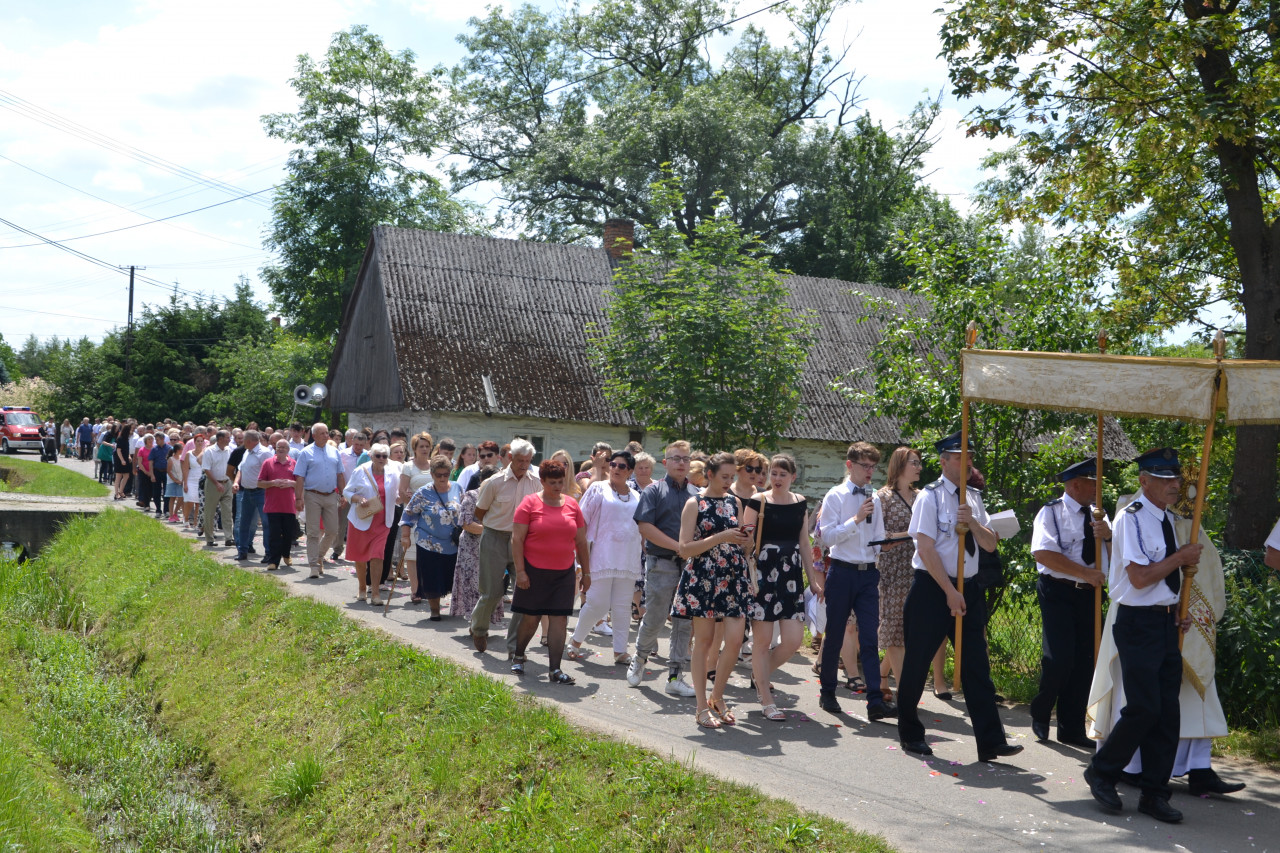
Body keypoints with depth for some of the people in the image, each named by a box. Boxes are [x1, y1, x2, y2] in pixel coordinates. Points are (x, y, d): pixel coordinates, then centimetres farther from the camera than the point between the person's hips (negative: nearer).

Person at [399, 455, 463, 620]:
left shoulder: (457, 489, 3)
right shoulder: (423, 493, -5)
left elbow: (464, 513, 15)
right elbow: (408, 514, 1)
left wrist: (463, 533, 13)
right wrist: (405, 536, -5)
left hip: (454, 544, 2)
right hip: (429, 544, -2)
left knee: (453, 579, 6)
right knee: (432, 580, -1)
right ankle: (434, 609, 18)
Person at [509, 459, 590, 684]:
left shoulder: (572, 505, 7)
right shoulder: (530, 503, -4)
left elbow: (581, 542, 12)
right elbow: (517, 539, -7)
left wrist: (586, 572, 11)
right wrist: (520, 571, -12)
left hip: (563, 572, 3)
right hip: (534, 571, -3)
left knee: (559, 619, -2)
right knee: (531, 617, 7)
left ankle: (555, 670, 2)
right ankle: (518, 657, 32)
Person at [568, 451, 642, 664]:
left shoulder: (636, 496, 14)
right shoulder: (598, 489, 1)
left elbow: (642, 527, 20)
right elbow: (582, 520, -2)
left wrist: (645, 551, 13)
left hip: (628, 559, 4)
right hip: (602, 557, -4)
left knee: (621, 607, 6)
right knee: (597, 604, -6)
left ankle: (620, 651, 11)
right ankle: (576, 640, 15)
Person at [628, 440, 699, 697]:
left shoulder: (696, 494, 12)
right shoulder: (654, 490, 0)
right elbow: (645, 527, -10)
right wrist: (678, 546, -15)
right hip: (661, 565, -4)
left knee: (685, 623, 3)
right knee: (654, 618, 2)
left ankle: (675, 677, 11)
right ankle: (639, 659, 29)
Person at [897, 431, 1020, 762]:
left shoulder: (973, 498, 10)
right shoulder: (931, 496, -9)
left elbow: (990, 544, 8)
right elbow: (926, 550, -15)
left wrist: (972, 523, -12)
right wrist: (950, 592, -16)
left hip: (968, 587, 6)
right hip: (932, 587, -5)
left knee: (977, 666, 2)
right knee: (917, 663, 5)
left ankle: (990, 742, 3)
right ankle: (910, 733, 21)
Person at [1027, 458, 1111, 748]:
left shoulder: (1096, 516, 13)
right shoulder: (1052, 513, -5)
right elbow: (1043, 553, -17)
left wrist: (1108, 535, -12)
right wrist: (1084, 572, -20)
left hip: (1088, 594, 6)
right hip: (1058, 591, -6)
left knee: (1084, 662, 6)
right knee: (1059, 659, -12)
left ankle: (1072, 729, 17)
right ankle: (1040, 716, 13)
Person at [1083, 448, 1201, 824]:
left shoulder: (1167, 518, 12)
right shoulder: (1132, 518, -15)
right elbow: (1140, 578, -20)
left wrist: (1177, 610, 5)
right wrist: (1181, 557, -12)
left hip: (1167, 623, 8)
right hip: (1139, 623, -8)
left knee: (1167, 711, 8)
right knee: (1144, 708, -9)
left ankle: (1154, 793, 17)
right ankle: (1101, 771, 12)